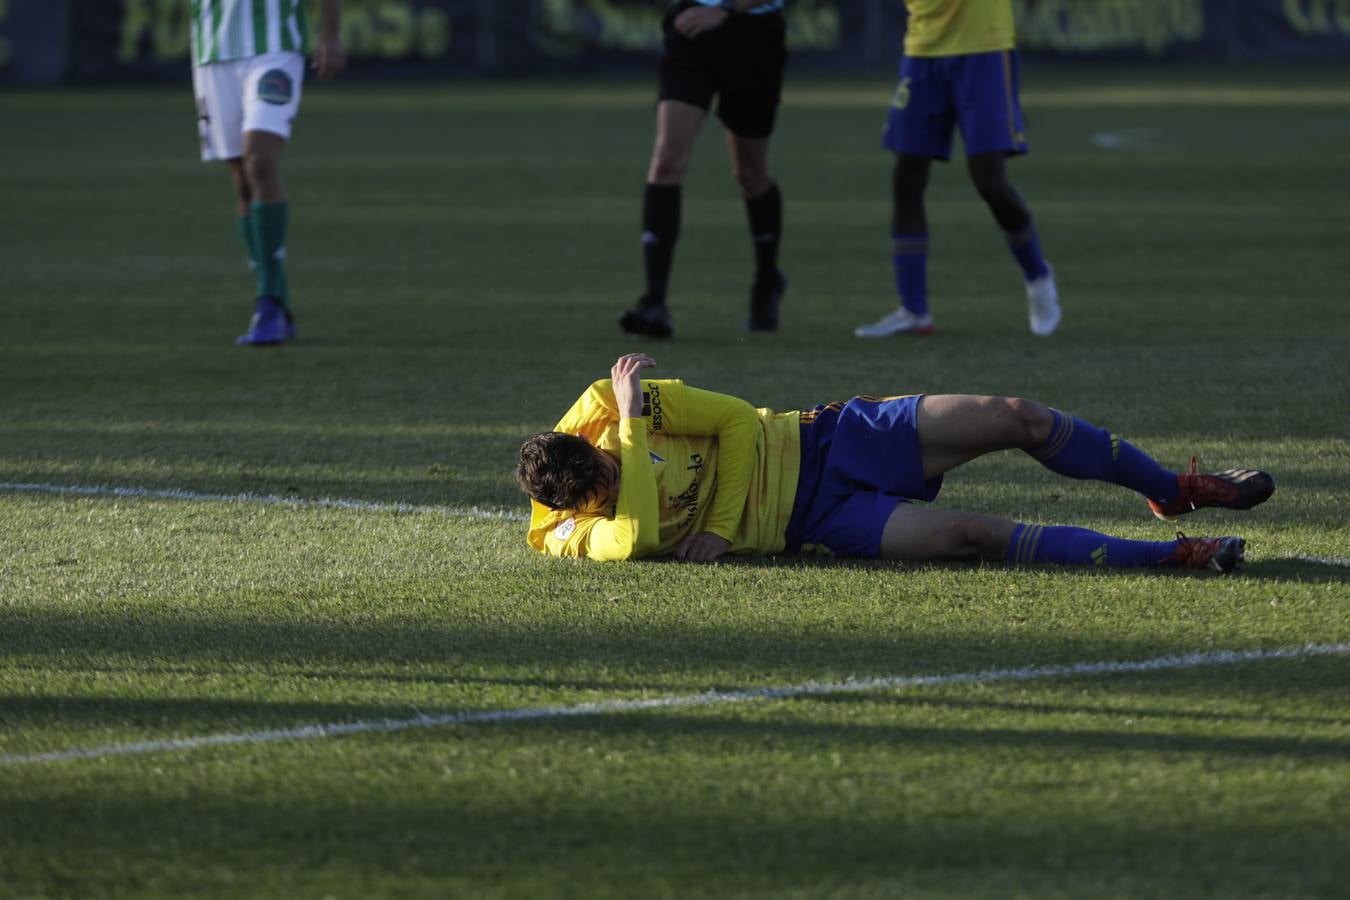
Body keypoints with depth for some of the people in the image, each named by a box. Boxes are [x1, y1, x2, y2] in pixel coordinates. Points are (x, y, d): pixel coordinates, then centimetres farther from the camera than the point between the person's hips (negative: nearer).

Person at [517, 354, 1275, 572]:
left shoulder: (608, 409, -7)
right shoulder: (587, 535, -16)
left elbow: (736, 419, -2)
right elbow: (638, 535, -38)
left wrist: (720, 524, -13)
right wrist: (633, 428, -33)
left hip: (825, 439, 4)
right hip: (817, 522, -4)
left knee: (1017, 419, -7)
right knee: (969, 535, -25)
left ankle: (1175, 487, 18)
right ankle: (1170, 555, -18)